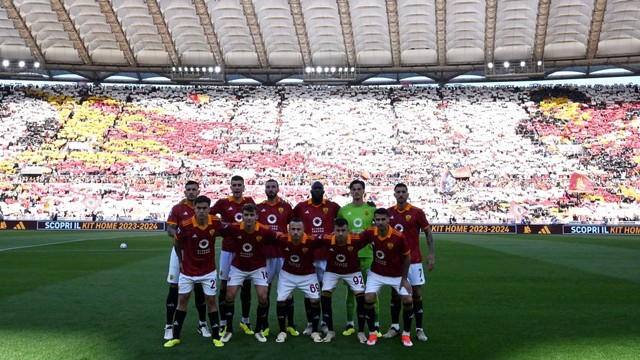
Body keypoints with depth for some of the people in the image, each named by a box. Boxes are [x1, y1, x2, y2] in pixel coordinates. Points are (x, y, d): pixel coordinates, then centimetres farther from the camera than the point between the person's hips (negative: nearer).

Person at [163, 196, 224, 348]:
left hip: (208, 270, 1)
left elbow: (222, 232, 7)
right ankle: (175, 336, 21)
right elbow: (176, 242, -2)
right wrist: (180, 260, 5)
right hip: (188, 270, -1)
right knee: (182, 300, 8)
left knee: (211, 300, 4)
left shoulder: (215, 222, -16)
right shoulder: (185, 225, -22)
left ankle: (216, 336, 16)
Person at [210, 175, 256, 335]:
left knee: (246, 285, 8)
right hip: (228, 250, -2)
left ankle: (245, 321, 22)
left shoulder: (249, 201, 4)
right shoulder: (223, 203, -4)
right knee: (224, 284, 3)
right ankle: (223, 323, 13)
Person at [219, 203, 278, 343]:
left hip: (258, 267, -1)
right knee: (229, 297, -4)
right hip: (238, 267, 1)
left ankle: (258, 330, 13)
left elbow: (279, 238, -6)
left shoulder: (264, 231, -23)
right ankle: (229, 330, 18)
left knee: (263, 298, -10)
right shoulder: (234, 228, -21)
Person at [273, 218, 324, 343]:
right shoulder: (282, 239, -24)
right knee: (281, 300, -4)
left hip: (308, 275, -1)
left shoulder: (311, 241, -29)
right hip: (287, 274, 1)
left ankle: (314, 332, 11)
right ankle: (282, 331, 16)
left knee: (315, 300, -8)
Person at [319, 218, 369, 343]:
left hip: (353, 271, -1)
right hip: (332, 271, 1)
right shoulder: (327, 239, -28)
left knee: (361, 298, -12)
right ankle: (330, 331, 7)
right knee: (324, 298, -11)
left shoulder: (356, 240, -31)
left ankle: (361, 332, 7)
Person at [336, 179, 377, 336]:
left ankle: (375, 325, 11)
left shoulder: (372, 209, 2)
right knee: (350, 290, 8)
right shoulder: (343, 210, 6)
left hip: (368, 254, -1)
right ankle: (350, 324, 19)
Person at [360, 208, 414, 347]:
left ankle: (406, 334, 14)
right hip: (376, 273, 2)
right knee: (368, 299, -13)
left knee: (408, 301, -10)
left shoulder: (399, 237, -26)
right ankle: (372, 333, 8)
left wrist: (404, 279, -9)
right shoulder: (370, 233, -18)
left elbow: (407, 257, -12)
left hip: (397, 275, -1)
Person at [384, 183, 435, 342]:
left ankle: (419, 329, 13)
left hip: (414, 260, -2)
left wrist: (431, 255, -6)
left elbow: (428, 233, 0)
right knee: (395, 293, 8)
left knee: (416, 293, 2)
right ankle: (394, 327, 19)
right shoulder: (388, 213, 2)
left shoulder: (417, 212, -6)